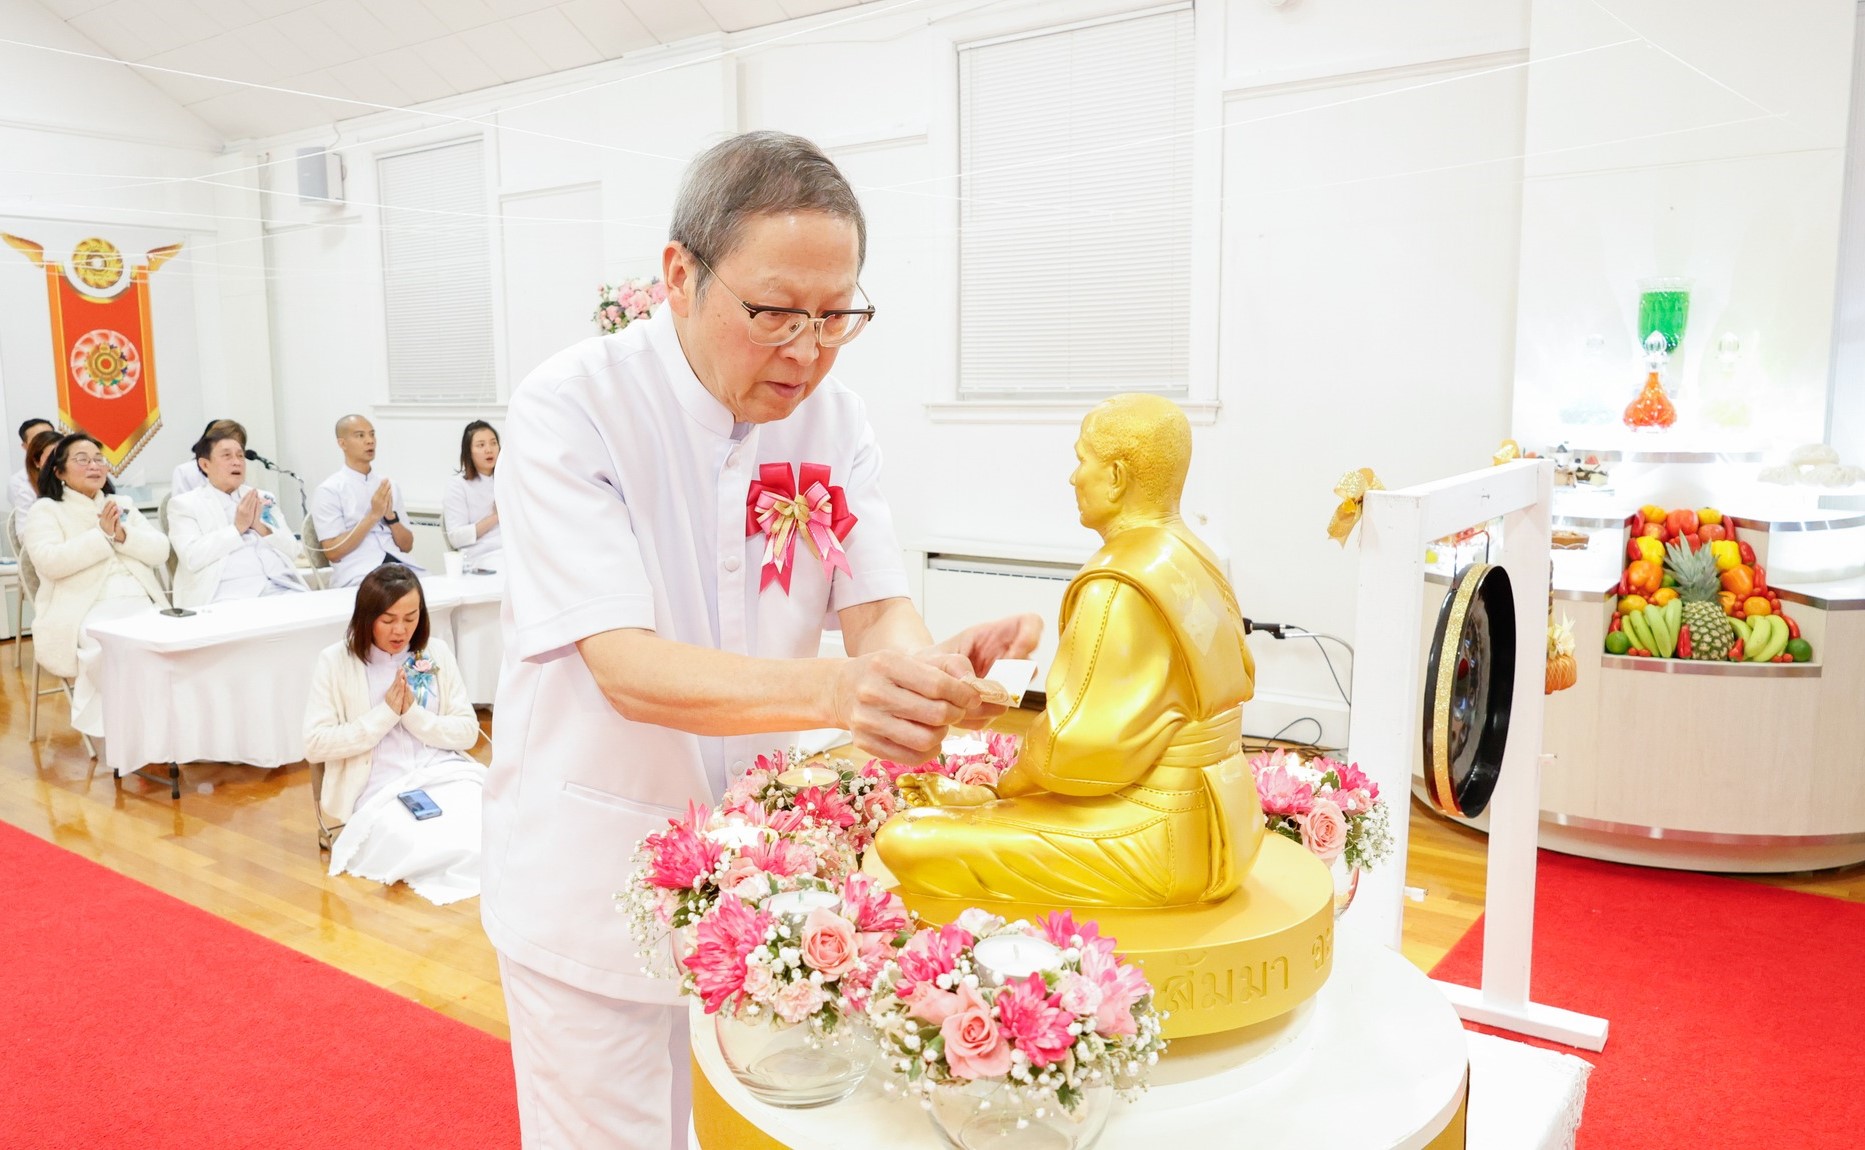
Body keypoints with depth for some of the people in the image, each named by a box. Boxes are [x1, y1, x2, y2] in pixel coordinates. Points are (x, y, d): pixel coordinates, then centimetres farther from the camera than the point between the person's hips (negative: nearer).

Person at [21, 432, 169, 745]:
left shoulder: (123, 506, 24)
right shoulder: (45, 511, 10)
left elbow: (160, 551, 12)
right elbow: (49, 562, -8)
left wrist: (121, 534, -5)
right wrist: (102, 534, -9)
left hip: (142, 604, 4)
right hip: (87, 612, -4)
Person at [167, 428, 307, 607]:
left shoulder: (264, 498, 22)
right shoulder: (184, 504, 11)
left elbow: (293, 550, 15)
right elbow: (192, 558, -5)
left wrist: (261, 527, 0)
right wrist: (237, 527, -5)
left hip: (284, 588, 4)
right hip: (230, 595, -4)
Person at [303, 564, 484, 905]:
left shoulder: (436, 653, 9)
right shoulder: (336, 661, 1)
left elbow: (468, 732, 6)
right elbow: (315, 745, -5)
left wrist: (413, 713, -9)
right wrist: (386, 714, -11)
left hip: (446, 774, 3)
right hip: (381, 791, -2)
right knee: (428, 851, -32)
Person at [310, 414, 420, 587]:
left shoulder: (389, 486, 16)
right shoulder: (328, 491, 2)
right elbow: (333, 552, -6)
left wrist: (391, 516, -3)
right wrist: (373, 516, -11)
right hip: (359, 576, -5)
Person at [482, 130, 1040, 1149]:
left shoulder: (834, 421, -4)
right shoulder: (571, 409, -19)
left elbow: (875, 608, -9)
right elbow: (631, 671, -28)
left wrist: (930, 665, -33)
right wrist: (834, 690, -44)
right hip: (596, 876, -4)